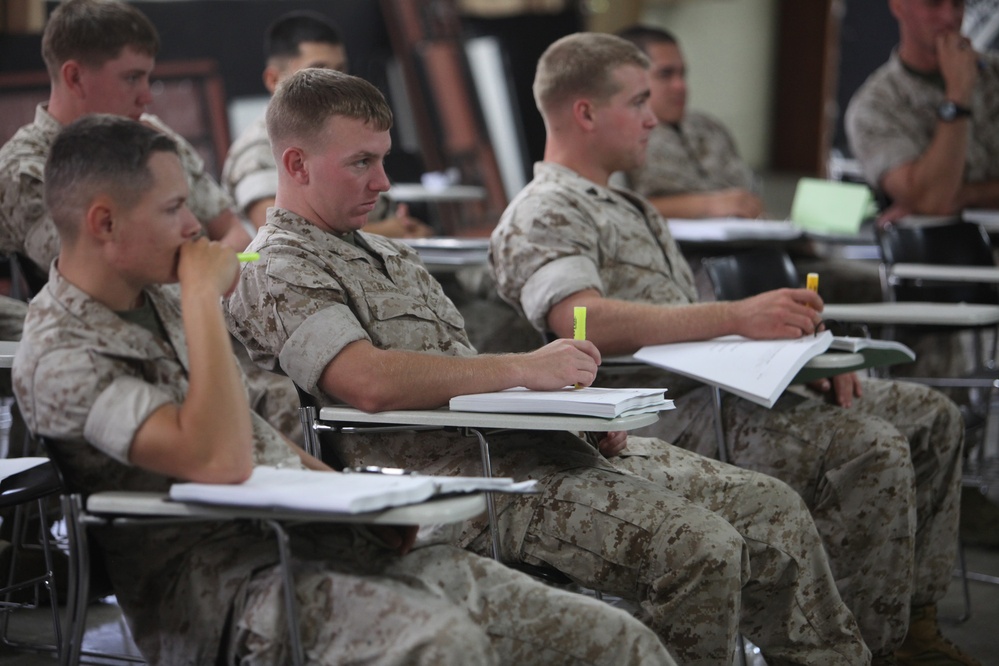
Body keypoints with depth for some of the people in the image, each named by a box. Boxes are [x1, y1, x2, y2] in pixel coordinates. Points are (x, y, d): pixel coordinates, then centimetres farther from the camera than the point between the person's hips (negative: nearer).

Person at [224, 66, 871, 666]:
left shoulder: (390, 255, 25)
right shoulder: (277, 272, -6)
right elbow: (371, 382, -23)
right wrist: (522, 368, -18)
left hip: (525, 443, 10)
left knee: (772, 509, 1)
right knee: (695, 545, -27)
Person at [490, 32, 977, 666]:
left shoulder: (631, 209, 26)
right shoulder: (542, 216, -7)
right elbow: (585, 320, -27)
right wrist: (736, 316, -34)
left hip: (715, 386, 10)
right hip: (670, 418, -10)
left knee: (932, 417, 9)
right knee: (871, 449, -26)